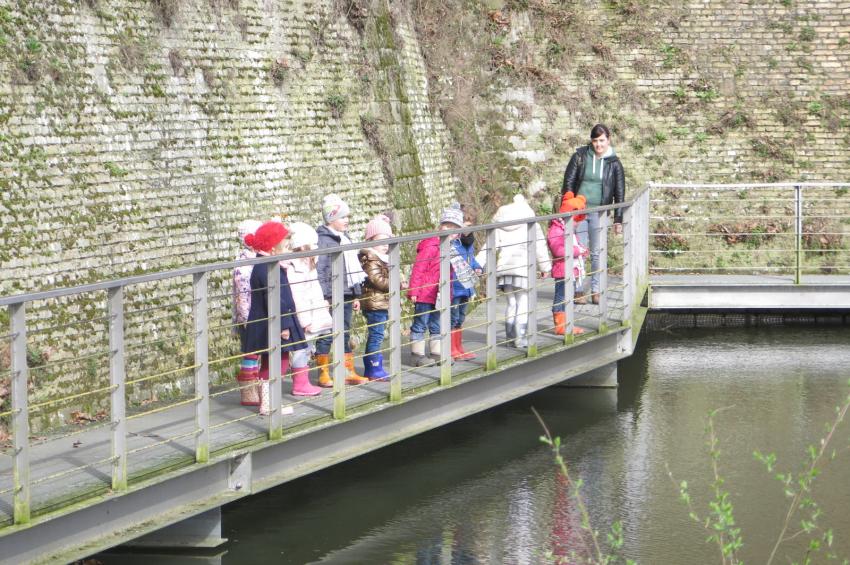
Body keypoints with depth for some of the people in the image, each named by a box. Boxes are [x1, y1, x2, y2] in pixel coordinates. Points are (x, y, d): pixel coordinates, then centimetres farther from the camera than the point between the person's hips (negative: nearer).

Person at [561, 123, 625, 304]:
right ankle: (579, 290, 3)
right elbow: (568, 182, 3)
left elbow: (619, 193, 5)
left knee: (597, 253, 2)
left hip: (599, 213, 0)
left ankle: (596, 290, 11)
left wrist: (618, 219, 1)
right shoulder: (580, 156, 0)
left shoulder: (614, 163, 2)